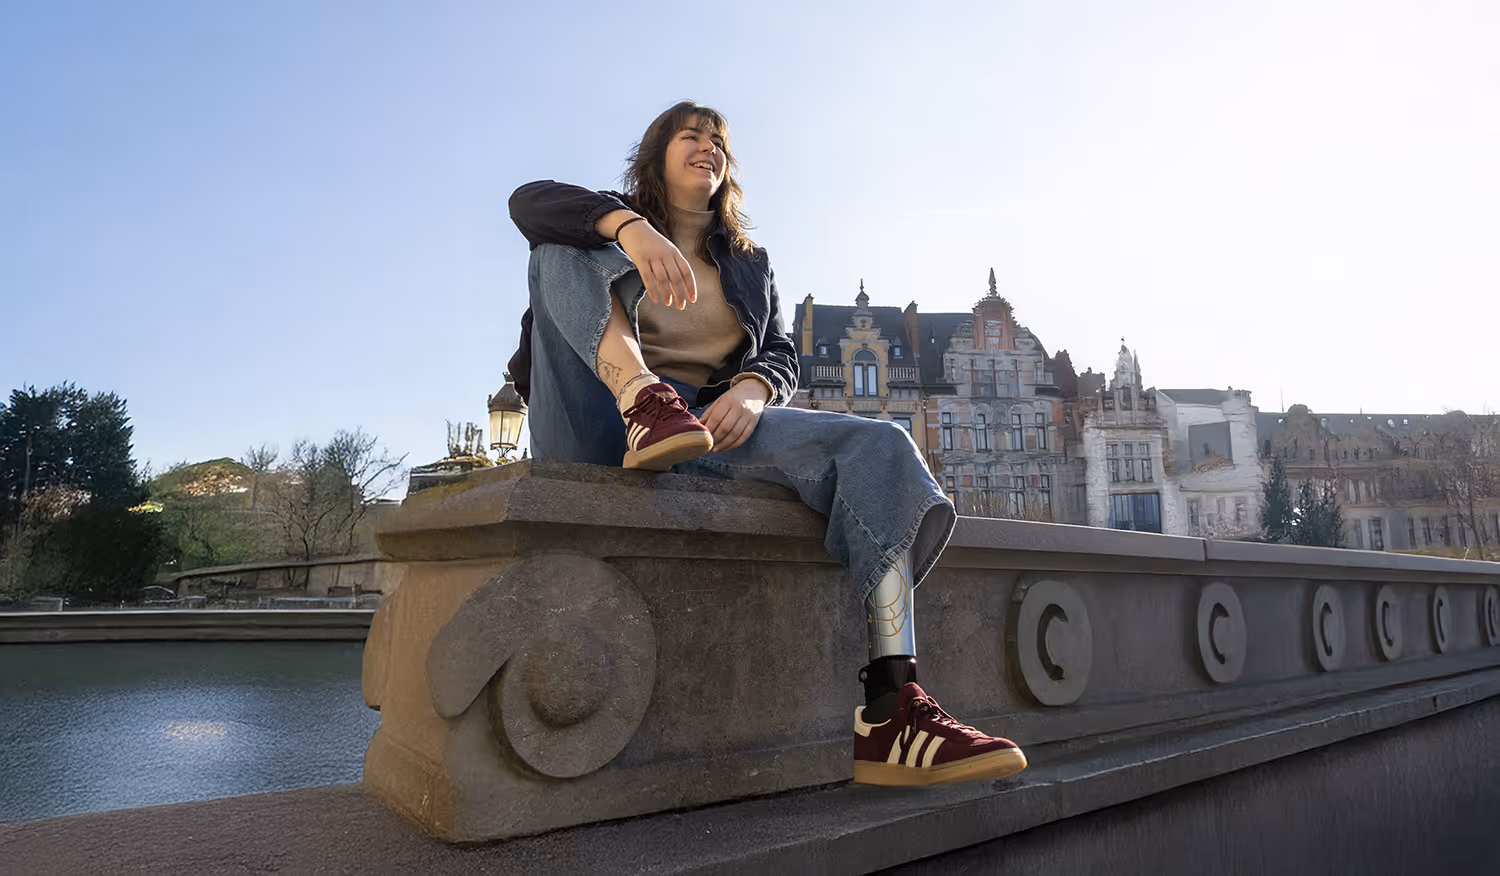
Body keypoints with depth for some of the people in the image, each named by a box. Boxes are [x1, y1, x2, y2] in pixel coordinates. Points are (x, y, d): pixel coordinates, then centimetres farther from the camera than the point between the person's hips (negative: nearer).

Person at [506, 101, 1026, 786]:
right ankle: (642, 400, -43)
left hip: (713, 424, 2)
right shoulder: (608, 220, 19)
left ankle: (888, 712, -33)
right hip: (600, 431, -2)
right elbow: (529, 199, -4)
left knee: (879, 447, -22)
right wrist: (630, 227, -26)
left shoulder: (750, 264, 28)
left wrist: (752, 390, -13)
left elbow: (780, 354, 13)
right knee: (563, 247, -14)